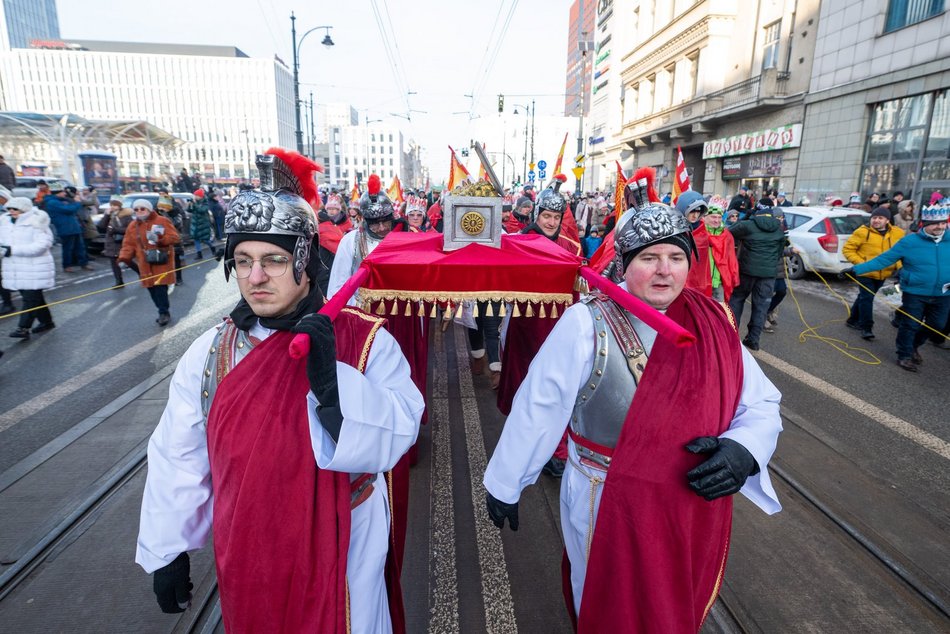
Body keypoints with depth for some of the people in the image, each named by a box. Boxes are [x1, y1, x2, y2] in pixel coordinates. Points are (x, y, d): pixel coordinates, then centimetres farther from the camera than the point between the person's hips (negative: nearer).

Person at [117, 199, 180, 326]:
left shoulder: (162, 221, -1)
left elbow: (175, 238, -5)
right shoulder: (132, 226, 12)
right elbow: (129, 244, 12)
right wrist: (124, 258, -3)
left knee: (161, 287, -13)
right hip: (145, 264, 5)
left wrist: (159, 238, -21)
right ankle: (164, 311, 15)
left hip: (162, 261, -5)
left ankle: (164, 313, -1)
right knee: (151, 288, 2)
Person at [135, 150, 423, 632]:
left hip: (342, 547, -2)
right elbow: (178, 458, 1)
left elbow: (400, 432, -23)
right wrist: (166, 550, 6)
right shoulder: (210, 352, -7)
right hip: (244, 553, 3)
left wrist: (331, 379, -35)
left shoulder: (365, 339, -16)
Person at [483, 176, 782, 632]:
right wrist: (505, 484, -6)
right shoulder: (586, 325, -19)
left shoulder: (714, 323, -5)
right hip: (609, 507, -4)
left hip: (697, 512, 5)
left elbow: (762, 403, 2)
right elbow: (538, 407, -14)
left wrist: (744, 449, -19)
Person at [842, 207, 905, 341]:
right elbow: (847, 249, -9)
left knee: (864, 297, 17)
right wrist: (860, 263, -18)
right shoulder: (862, 232, -13)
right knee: (867, 298, -8)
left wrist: (898, 266, -1)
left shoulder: (898, 233, 1)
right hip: (865, 273, -5)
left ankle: (853, 320, 32)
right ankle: (866, 327, 0)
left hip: (882, 274, 5)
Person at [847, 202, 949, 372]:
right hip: (915, 293, -4)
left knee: (936, 325, 16)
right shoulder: (910, 241, -12)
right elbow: (883, 259, -11)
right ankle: (904, 356, 20)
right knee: (910, 325, 3)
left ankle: (914, 346, 41)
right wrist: (856, 269, -17)